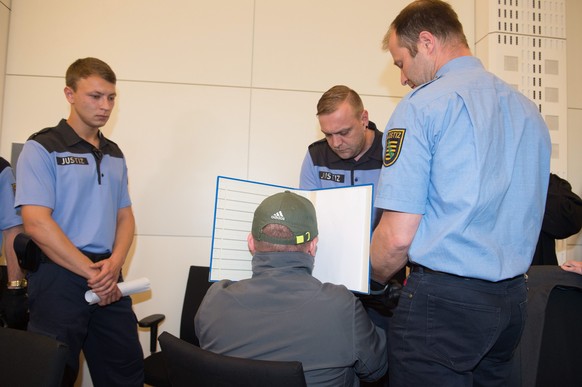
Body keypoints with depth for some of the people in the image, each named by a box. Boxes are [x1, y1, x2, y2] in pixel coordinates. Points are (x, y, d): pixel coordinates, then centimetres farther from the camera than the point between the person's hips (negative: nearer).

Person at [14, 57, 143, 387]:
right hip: (60, 276, -5)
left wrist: (115, 263, -7)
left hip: (109, 279, 6)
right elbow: (37, 223, -14)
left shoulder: (114, 155, 13)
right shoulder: (43, 148, -5)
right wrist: (92, 272, -14)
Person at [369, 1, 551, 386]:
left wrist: (373, 277, 2)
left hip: (444, 298, -8)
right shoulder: (528, 109, 9)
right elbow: (517, 217, 17)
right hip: (514, 297, 8)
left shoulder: (422, 105, -13)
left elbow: (398, 236, -17)